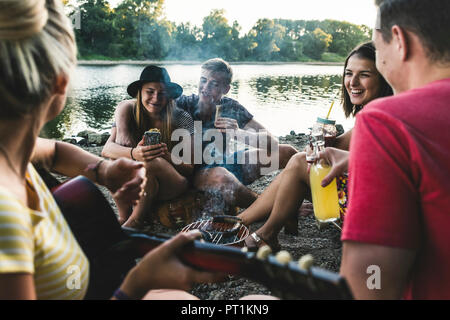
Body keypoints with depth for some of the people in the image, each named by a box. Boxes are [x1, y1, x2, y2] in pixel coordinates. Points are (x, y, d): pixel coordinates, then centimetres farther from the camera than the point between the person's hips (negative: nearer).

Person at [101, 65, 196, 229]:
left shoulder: (181, 119, -13)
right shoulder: (130, 110, -7)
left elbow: (189, 168, -15)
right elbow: (106, 149, -19)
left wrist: (165, 156, -36)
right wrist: (133, 153, -41)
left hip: (172, 186, -3)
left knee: (152, 162, -33)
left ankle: (135, 221, -13)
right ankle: (124, 216, -13)